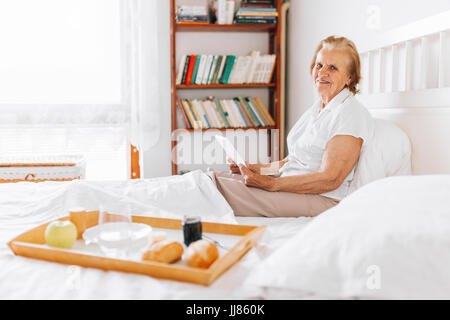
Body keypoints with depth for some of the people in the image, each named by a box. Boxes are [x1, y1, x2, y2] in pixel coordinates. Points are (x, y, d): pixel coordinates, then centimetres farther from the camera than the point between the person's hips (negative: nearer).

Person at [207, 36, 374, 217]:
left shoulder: (352, 114, -12)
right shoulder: (315, 109, 17)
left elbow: (329, 179, -20)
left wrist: (271, 184, -23)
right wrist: (258, 168, 8)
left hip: (322, 200, -8)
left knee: (222, 186, -21)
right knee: (213, 177, -5)